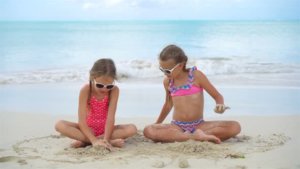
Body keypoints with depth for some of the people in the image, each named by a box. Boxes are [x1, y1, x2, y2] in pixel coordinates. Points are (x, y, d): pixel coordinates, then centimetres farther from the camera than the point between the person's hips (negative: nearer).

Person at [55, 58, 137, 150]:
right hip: (88, 129, 0)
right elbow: (81, 121, -24)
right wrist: (94, 140, -35)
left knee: (132, 129, -26)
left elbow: (110, 118, -23)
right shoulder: (86, 90, -20)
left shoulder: (114, 90, -17)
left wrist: (106, 139, -37)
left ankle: (85, 141, -23)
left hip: (105, 129, 1)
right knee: (59, 125, -27)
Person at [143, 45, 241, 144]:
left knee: (235, 127, -23)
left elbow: (217, 95, 1)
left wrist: (220, 105, -22)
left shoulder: (196, 76, -4)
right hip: (176, 127, 2)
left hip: (199, 125, -1)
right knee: (148, 131, -29)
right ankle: (195, 136, -29)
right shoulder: (167, 81, 5)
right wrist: (157, 124, 31)